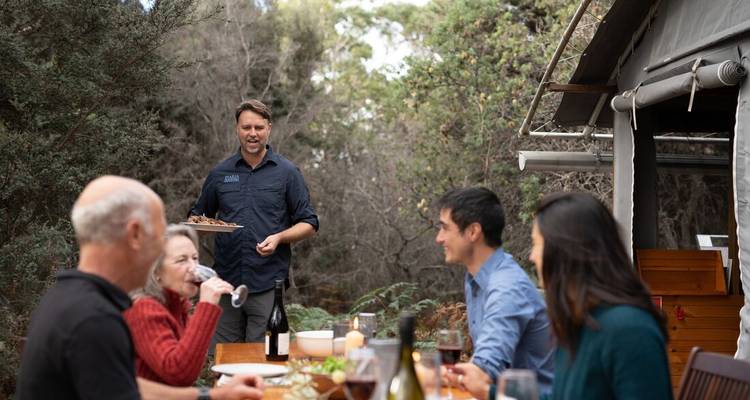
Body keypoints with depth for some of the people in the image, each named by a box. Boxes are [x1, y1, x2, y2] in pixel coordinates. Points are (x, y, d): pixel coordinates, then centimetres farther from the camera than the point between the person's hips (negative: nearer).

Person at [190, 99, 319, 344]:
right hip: (226, 282, 3)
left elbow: (309, 224, 4)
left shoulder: (287, 173, 3)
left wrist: (279, 237, -15)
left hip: (268, 284, -2)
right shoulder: (219, 174, 10)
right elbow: (198, 215, 20)